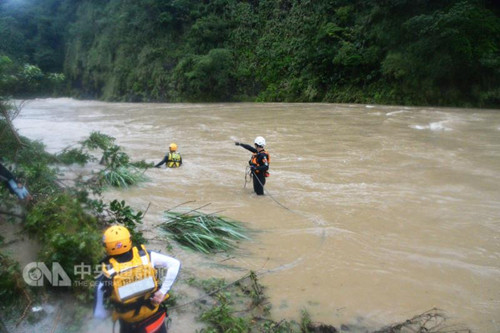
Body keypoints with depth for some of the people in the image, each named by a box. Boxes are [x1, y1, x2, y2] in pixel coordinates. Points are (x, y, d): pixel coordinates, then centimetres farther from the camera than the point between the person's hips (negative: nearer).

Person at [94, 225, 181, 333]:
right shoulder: (146, 256, -19)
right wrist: (163, 291, -15)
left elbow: (98, 313, -13)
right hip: (155, 316, 1)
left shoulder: (106, 274, -21)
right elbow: (175, 263, -18)